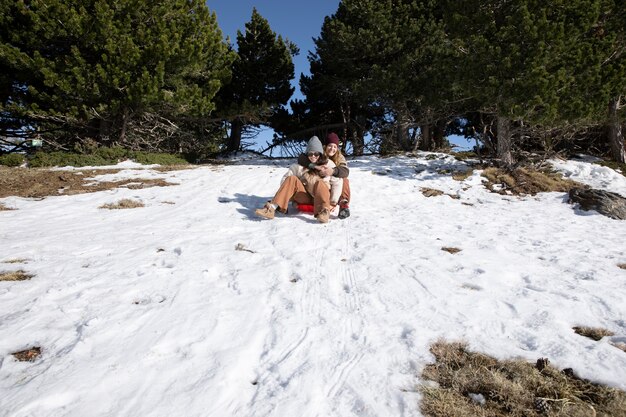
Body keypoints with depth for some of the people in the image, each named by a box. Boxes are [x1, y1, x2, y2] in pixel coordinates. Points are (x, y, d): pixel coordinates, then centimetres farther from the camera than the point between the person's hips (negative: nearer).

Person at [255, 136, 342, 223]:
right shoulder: (301, 165, 5)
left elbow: (337, 182, -3)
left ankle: (324, 212, -52)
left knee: (319, 183, -31)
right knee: (292, 179, -21)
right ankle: (271, 208, -36)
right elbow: (285, 179, 0)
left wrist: (333, 201, -9)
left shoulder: (328, 164, 2)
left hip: (323, 196, -2)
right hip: (305, 198, 2)